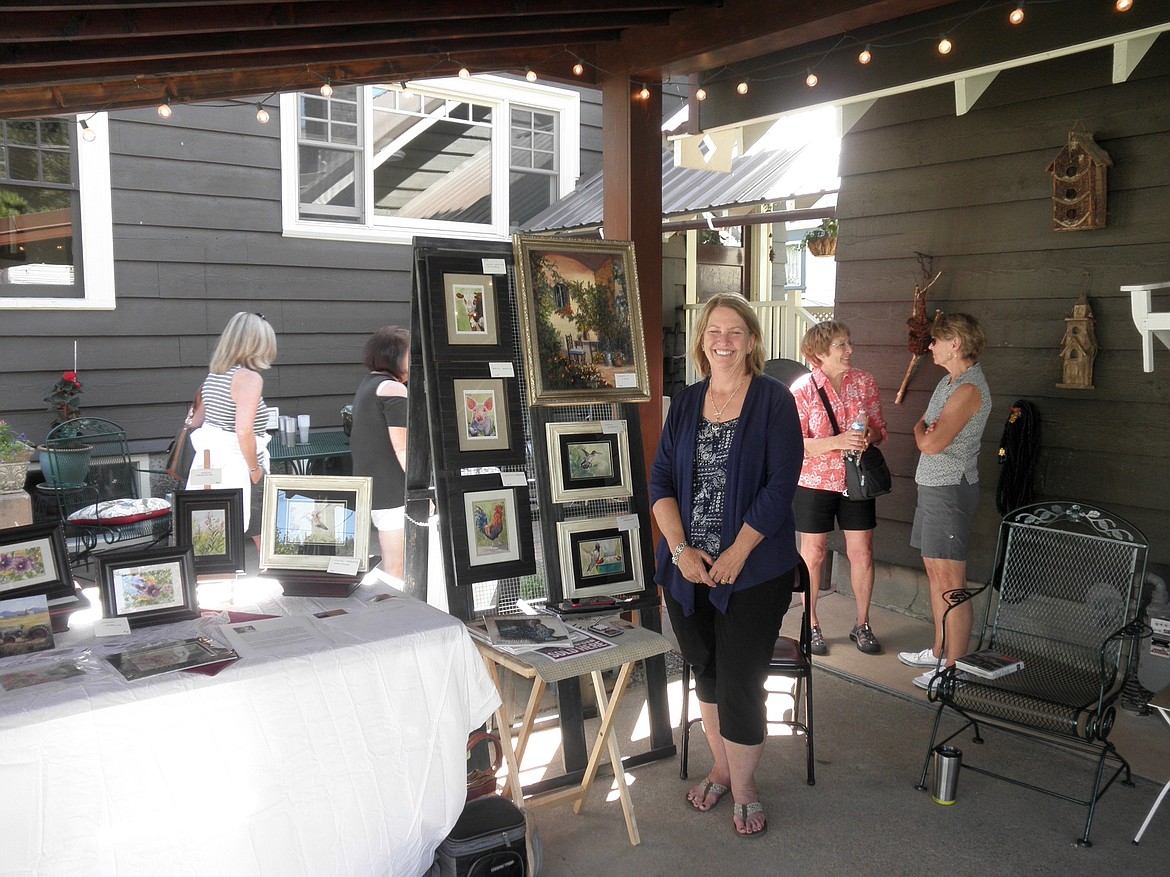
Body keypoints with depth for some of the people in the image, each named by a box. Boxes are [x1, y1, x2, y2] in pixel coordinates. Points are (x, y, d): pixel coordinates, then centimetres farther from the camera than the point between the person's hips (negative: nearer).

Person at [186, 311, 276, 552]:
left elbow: (196, 421, 17)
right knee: (262, 538, 6)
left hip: (210, 461, 8)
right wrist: (255, 469, -14)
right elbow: (244, 431, -25)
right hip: (237, 466, -8)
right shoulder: (249, 377, -16)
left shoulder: (214, 374, 10)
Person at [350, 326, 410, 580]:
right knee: (396, 570, -4)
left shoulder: (367, 385, 17)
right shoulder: (393, 389, -15)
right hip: (393, 492, -10)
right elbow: (402, 448, -20)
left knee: (389, 566, 20)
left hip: (369, 489, 10)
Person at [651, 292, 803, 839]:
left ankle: (744, 787, 22)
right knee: (706, 672, 16)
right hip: (687, 568, 4)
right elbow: (662, 481, 5)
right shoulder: (686, 403, 8)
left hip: (753, 569, -4)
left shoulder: (773, 400, -5)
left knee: (739, 682, -1)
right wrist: (680, 548, -8)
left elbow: (780, 485, -12)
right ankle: (721, 768, 37)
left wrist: (736, 554, -15)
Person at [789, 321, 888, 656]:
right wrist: (838, 442, -27)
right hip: (815, 482, -3)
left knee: (862, 553, 7)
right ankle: (810, 625, 23)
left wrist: (870, 436, -17)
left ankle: (862, 624, 24)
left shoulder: (864, 381, 0)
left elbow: (880, 428, 7)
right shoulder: (803, 389, -12)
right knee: (813, 554, 7)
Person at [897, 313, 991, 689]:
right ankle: (940, 651, 29)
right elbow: (922, 427, 17)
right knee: (934, 570, 17)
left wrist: (924, 431, -1)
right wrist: (925, 429, -6)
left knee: (951, 581, -5)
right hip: (932, 485, 10)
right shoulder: (948, 382, 14)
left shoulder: (969, 389, -18)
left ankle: (955, 668, 3)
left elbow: (931, 444, -24)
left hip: (950, 489, -10)